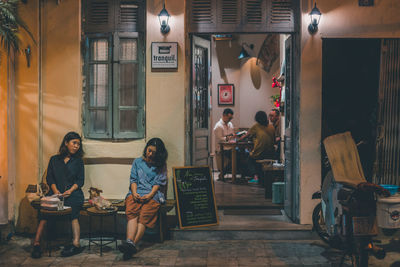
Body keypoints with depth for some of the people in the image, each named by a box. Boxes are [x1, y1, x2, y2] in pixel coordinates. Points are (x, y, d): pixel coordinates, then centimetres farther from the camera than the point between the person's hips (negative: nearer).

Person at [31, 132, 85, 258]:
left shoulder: (78, 161, 18)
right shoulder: (54, 160, 21)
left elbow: (80, 181, 11)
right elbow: (49, 178, 12)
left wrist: (70, 190, -8)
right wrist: (55, 190, -6)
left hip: (73, 194, -1)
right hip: (56, 193, 1)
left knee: (73, 210, -32)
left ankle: (76, 243, -42)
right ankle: (36, 242, -29)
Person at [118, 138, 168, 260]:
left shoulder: (161, 165, 18)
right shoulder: (137, 162, 23)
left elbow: (159, 182, 6)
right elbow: (133, 179, 15)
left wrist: (150, 195, -11)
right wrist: (134, 193, -5)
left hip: (152, 195, -1)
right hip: (136, 193, 2)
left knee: (144, 216, -30)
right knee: (132, 213, -30)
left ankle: (133, 244, -47)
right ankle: (129, 242, -50)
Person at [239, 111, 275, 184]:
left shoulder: (256, 126, -3)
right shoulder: (271, 127, 5)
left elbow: (246, 135, 7)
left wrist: (239, 139, 25)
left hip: (259, 154, -4)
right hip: (270, 154, 5)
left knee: (250, 158, 24)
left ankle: (255, 177, 5)